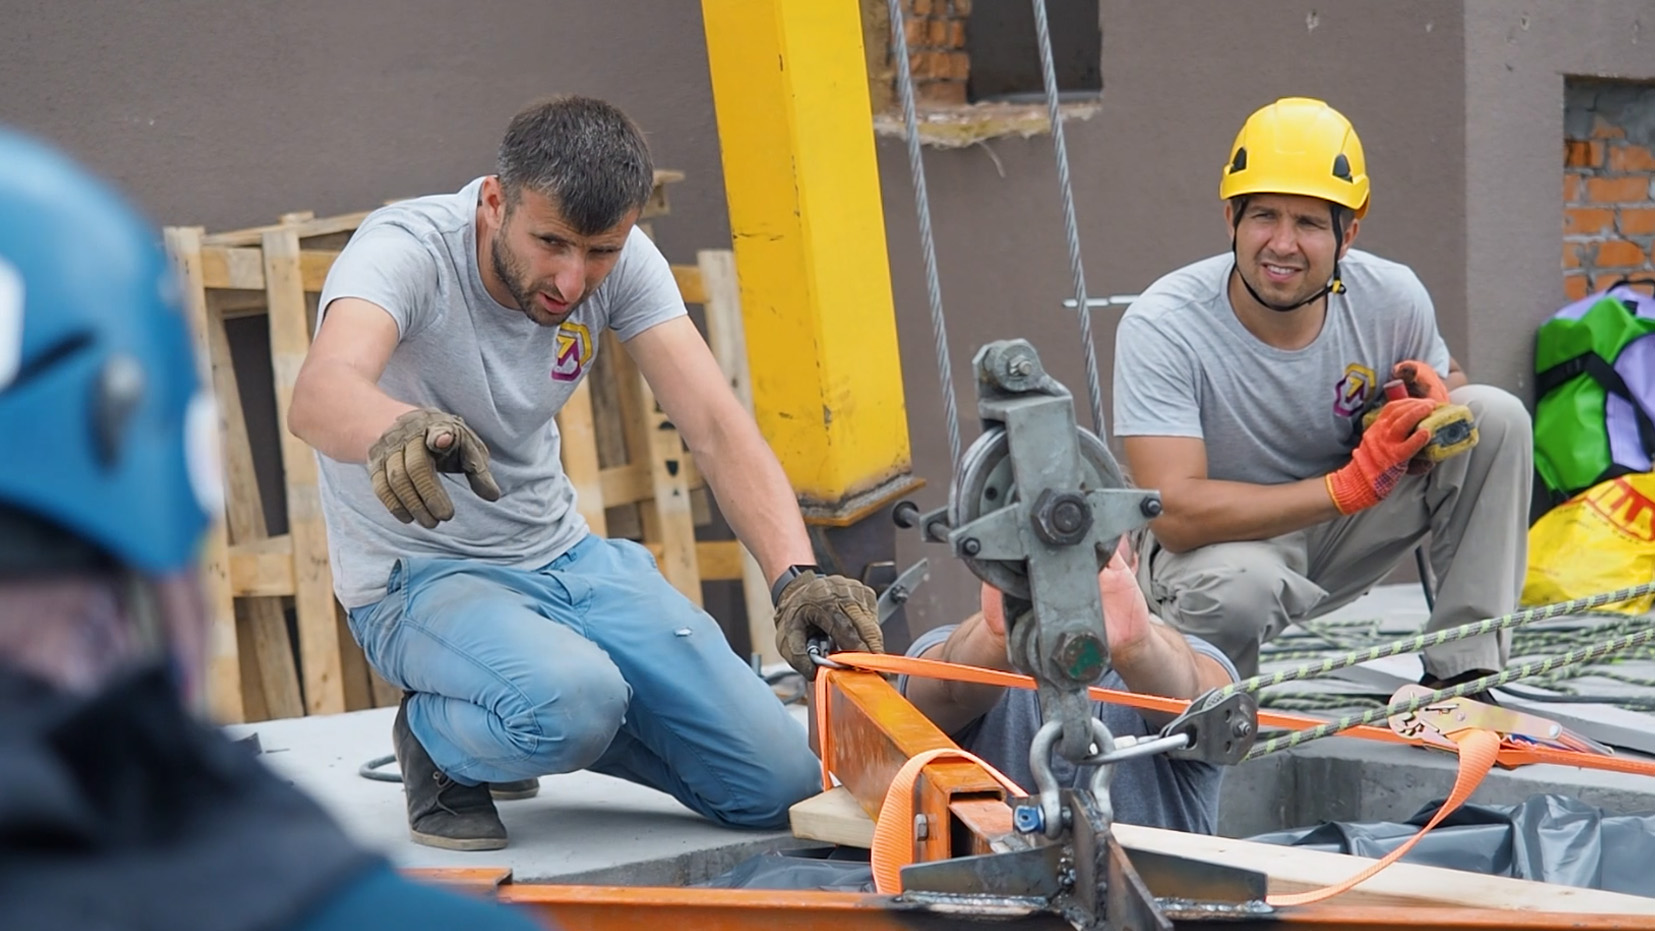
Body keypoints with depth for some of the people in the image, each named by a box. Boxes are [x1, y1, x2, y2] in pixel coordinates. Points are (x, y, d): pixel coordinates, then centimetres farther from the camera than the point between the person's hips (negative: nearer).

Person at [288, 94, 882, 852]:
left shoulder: (620, 260, -9)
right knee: (570, 705, -38)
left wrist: (796, 576, -34)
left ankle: (544, 722, 18)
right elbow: (319, 397, -44)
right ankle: (440, 741, -2)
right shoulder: (404, 250, -24)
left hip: (562, 556, 6)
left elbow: (716, 427, -16)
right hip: (418, 580, -5)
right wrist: (401, 430, -68)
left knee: (781, 782, -5)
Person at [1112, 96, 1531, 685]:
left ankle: (1462, 671, -8)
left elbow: (1449, 383, 9)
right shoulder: (1161, 328, -26)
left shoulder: (1391, 298, -13)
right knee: (1239, 583, -40)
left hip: (1344, 534, 5)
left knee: (1498, 415, -12)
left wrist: (1435, 396, -18)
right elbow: (1175, 513, -33)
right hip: (1216, 539, -5)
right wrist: (1348, 487, -38)